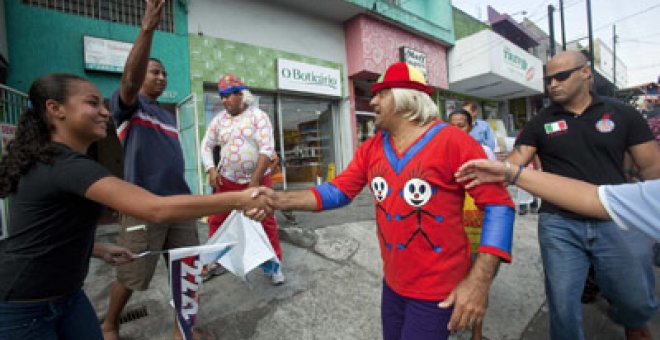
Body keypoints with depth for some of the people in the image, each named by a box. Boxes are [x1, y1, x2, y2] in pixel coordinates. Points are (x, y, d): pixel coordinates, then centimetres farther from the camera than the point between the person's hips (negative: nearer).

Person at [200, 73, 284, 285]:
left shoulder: (258, 116, -6)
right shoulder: (218, 120, 6)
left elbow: (267, 149, -13)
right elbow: (206, 146, 13)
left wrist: (255, 180, -19)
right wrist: (211, 170, -5)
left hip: (258, 179, -3)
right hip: (227, 181, 4)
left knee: (266, 222, 0)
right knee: (216, 220, 8)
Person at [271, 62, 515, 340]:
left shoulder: (452, 141, -16)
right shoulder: (370, 148, 0)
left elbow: (498, 204, -16)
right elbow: (339, 191, -1)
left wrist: (479, 280, -22)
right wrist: (278, 199, -14)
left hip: (438, 289, -5)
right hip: (392, 282, 6)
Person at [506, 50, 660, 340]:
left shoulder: (623, 114, 3)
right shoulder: (539, 123, 2)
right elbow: (514, 164, -6)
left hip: (618, 222, 1)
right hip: (559, 225, 0)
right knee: (562, 302, 7)